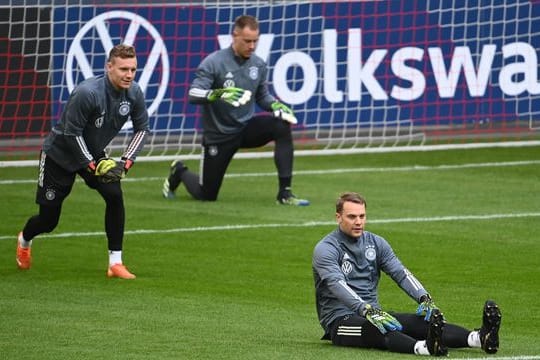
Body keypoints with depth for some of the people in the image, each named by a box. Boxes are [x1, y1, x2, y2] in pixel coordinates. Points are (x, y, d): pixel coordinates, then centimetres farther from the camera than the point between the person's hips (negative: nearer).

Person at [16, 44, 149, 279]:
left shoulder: (134, 94, -14)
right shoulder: (87, 93, -33)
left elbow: (142, 128, -1)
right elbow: (72, 133, -26)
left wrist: (126, 162, -12)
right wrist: (94, 166, -23)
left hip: (95, 154, 5)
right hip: (59, 153, -5)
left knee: (114, 196, -21)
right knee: (48, 220, 4)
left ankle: (115, 263, -12)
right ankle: (24, 240, 42)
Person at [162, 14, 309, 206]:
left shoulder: (258, 64, -1)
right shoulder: (213, 62, -16)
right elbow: (193, 95, -24)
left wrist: (276, 105, -10)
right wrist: (219, 94, -43)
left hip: (246, 128, 4)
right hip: (219, 134, -4)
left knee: (281, 125, -26)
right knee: (206, 195, 3)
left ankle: (285, 193, -21)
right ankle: (179, 172, 39)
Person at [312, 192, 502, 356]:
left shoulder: (375, 243, 12)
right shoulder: (325, 249, -8)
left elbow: (400, 273, -1)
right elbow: (337, 285, -25)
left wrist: (424, 297, -21)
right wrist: (368, 311, -41)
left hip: (372, 313, 6)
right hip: (340, 321, -6)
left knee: (420, 321, -21)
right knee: (377, 328, -39)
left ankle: (480, 338, -44)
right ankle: (424, 347, -69)